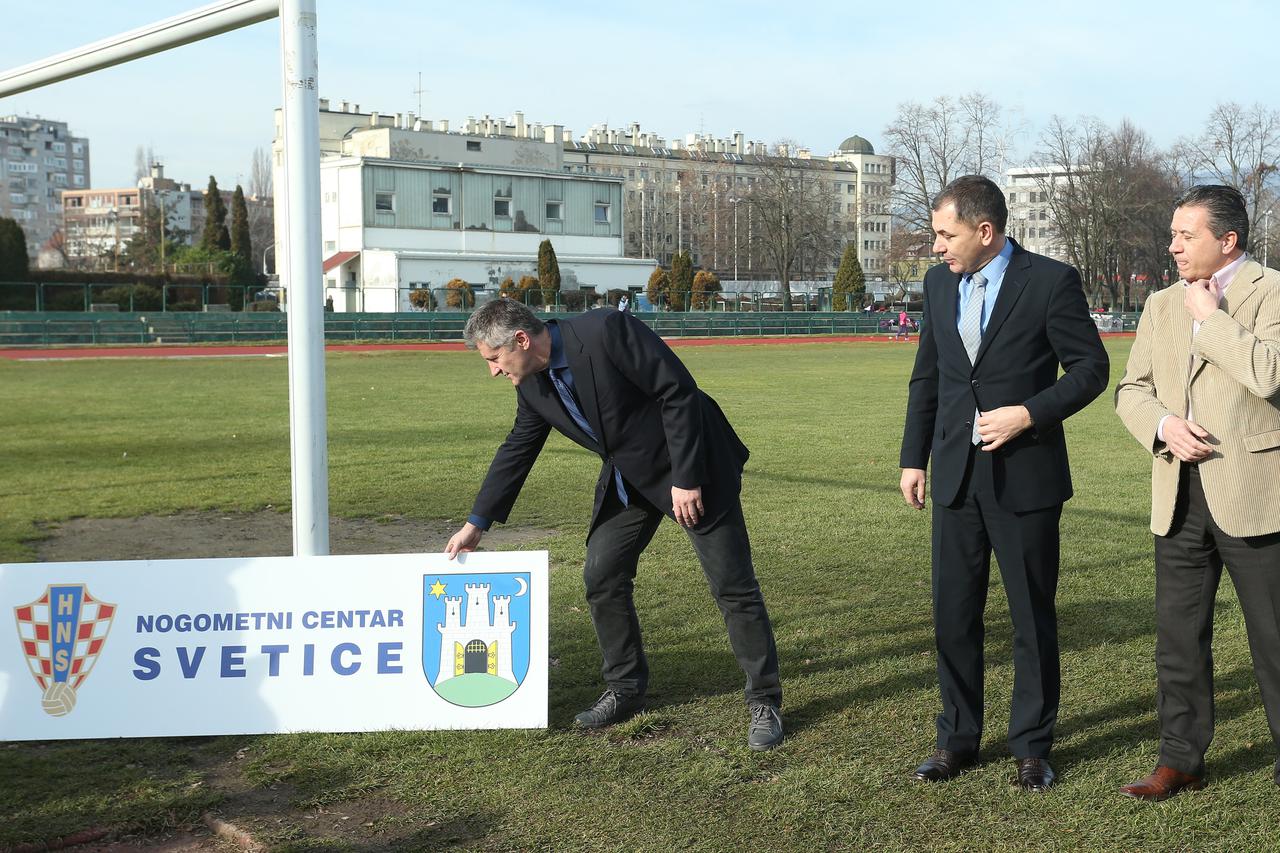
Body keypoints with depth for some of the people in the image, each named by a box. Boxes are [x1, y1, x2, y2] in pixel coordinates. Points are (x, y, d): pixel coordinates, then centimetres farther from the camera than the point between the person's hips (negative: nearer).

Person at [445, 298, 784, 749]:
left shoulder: (606, 330, -27)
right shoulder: (533, 385, -3)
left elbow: (678, 391, -25)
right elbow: (516, 451, 11)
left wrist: (686, 478, -23)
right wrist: (477, 523, 15)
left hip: (691, 464, -7)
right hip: (629, 478, 7)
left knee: (733, 584, -3)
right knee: (601, 576, 3)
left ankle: (765, 701, 8)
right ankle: (625, 690, 20)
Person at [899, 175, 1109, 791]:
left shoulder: (1051, 281, -8)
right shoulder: (939, 283, 8)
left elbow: (1091, 367, -5)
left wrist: (1029, 414, -17)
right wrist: (913, 458, 12)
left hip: (1025, 477, -4)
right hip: (956, 476, 5)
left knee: (1033, 618, 7)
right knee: (953, 615, 9)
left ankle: (1032, 747, 20)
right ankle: (958, 740, 23)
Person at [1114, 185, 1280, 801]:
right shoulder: (1162, 306, 15)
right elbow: (1131, 390, 14)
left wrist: (1212, 317, -11)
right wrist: (1164, 425, -7)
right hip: (1179, 498, 6)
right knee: (1178, 634, 11)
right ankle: (1180, 761, 21)